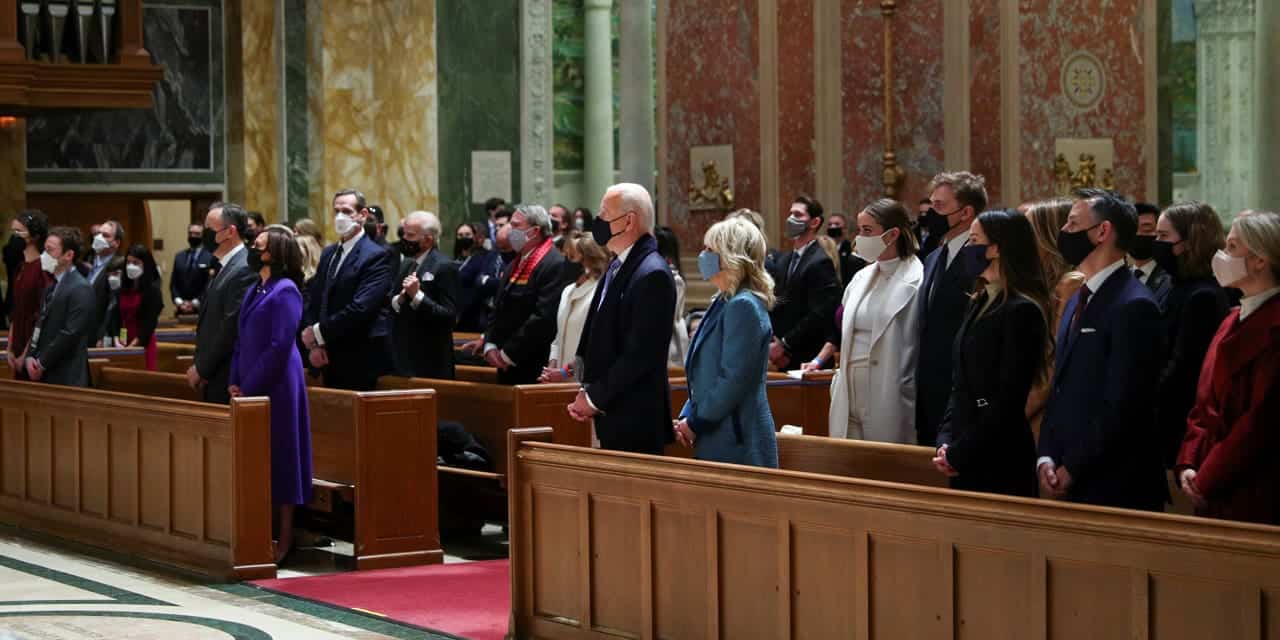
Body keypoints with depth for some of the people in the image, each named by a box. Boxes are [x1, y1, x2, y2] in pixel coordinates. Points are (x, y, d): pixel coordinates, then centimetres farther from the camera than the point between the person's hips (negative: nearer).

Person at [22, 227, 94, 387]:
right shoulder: (52, 287, 17)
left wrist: (41, 363, -13)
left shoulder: (80, 289, -13)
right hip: (44, 375, 8)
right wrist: (30, 358, 0)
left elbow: (70, 333, -18)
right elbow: (40, 325, 17)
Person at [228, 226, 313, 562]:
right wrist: (235, 382, 4)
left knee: (279, 458, -3)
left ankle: (285, 538, 3)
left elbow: (279, 347, -17)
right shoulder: (254, 290, 13)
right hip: (250, 389, 8)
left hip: (277, 388, -8)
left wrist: (249, 387, -16)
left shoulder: (285, 291, -11)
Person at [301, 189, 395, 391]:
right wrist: (313, 345, -3)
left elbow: (360, 308, -20)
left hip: (360, 362, -7)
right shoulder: (328, 253, 15)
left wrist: (318, 333, -14)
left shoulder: (376, 256, -10)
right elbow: (312, 302, 12)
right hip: (330, 361, 7)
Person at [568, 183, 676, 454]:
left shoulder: (652, 274, -16)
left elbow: (640, 353, -20)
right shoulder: (617, 267, 13)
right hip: (610, 416, 9)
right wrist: (586, 391, 7)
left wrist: (595, 398, -13)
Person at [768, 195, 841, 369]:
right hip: (781, 357, 7)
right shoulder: (784, 260, 14)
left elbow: (818, 315, -18)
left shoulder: (820, 263, -11)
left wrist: (784, 345, -15)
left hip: (805, 359, -7)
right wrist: (771, 342, 1)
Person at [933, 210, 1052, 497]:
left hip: (1000, 459, -8)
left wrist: (958, 453, -13)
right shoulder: (980, 303, 13)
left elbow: (1008, 401, -16)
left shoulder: (1022, 311, -13)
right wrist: (945, 440, 2)